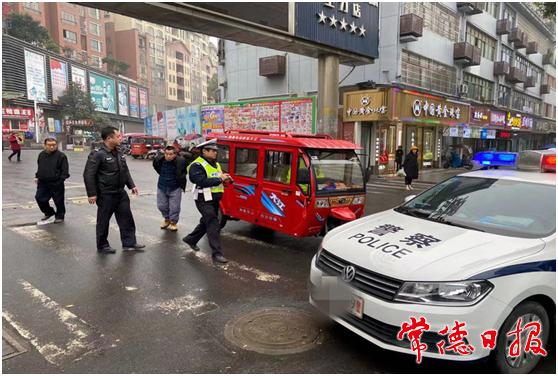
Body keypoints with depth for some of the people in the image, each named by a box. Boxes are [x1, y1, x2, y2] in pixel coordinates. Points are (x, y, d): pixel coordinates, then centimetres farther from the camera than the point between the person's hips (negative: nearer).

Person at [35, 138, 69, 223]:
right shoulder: (41, 155, 10)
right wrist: (37, 177, 17)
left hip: (56, 183, -6)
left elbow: (64, 170, -11)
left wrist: (61, 179, -18)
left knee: (58, 200, 3)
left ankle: (59, 216, 20)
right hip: (42, 182, 6)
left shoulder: (61, 155, -10)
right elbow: (39, 167, 23)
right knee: (39, 197, 9)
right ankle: (48, 212, 30)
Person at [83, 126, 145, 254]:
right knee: (104, 221, 6)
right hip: (105, 195, -8)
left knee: (127, 218, 9)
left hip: (120, 193, 8)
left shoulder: (118, 152, 10)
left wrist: (131, 185, 13)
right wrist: (92, 193, -19)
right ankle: (102, 246, 20)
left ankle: (129, 243, 18)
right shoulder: (97, 154, -16)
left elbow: (125, 171, 19)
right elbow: (89, 174, -17)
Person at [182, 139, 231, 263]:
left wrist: (225, 178, -2)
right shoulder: (197, 166, -16)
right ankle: (216, 253, -3)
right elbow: (202, 181, -27)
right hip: (204, 200, -9)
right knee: (213, 225, -9)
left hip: (214, 199, 9)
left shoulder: (214, 163, 12)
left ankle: (191, 239, 41)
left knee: (206, 222, 21)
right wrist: (220, 179, -21)